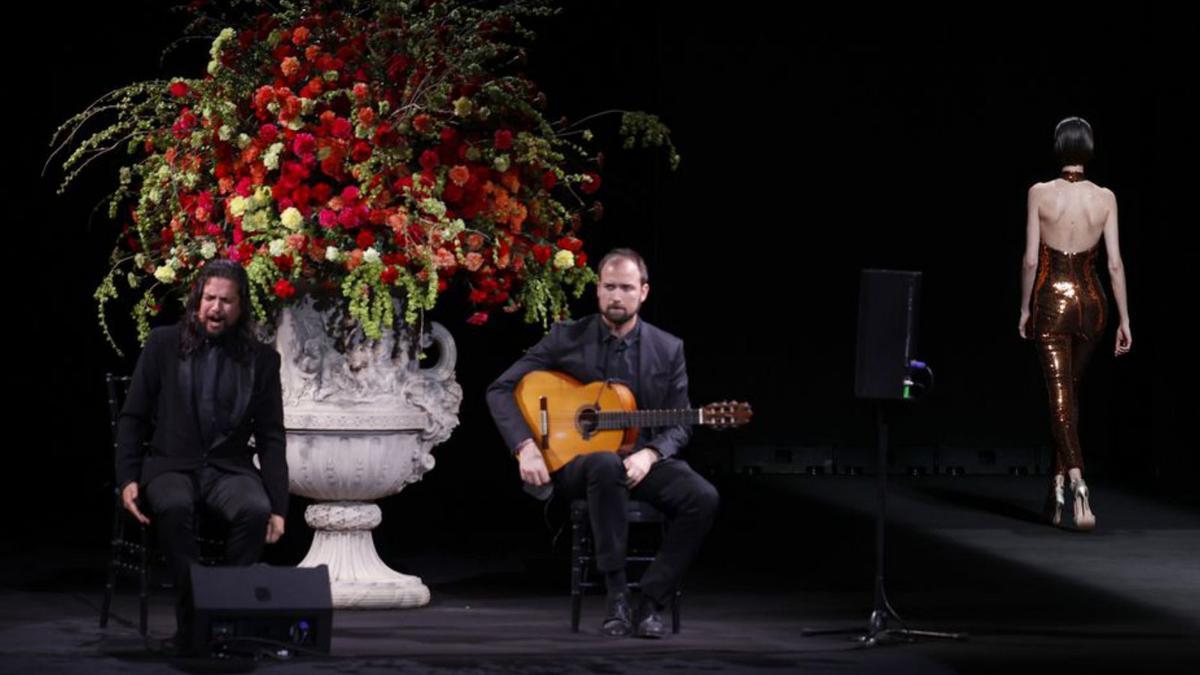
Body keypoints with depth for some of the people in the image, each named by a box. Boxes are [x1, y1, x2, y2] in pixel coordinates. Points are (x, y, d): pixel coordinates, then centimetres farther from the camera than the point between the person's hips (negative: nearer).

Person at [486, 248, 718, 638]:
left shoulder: (668, 350, 7)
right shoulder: (567, 339, 2)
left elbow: (679, 425, 7)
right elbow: (501, 390, 0)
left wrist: (648, 455, -16)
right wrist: (525, 447, -16)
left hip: (644, 460, 2)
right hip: (574, 460, -2)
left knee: (702, 498, -28)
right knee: (607, 466, -40)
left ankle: (651, 603, -19)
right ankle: (616, 598, -34)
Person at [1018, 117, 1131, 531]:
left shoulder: (1040, 194, -7)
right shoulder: (1105, 198, -2)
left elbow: (1030, 260, -6)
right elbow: (1115, 264, -2)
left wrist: (1025, 308, 7)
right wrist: (1124, 319, 4)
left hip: (1051, 299, -3)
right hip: (1091, 301, 3)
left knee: (1060, 397, -5)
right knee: (1069, 392, 19)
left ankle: (1077, 484, -26)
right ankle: (1059, 487, 23)